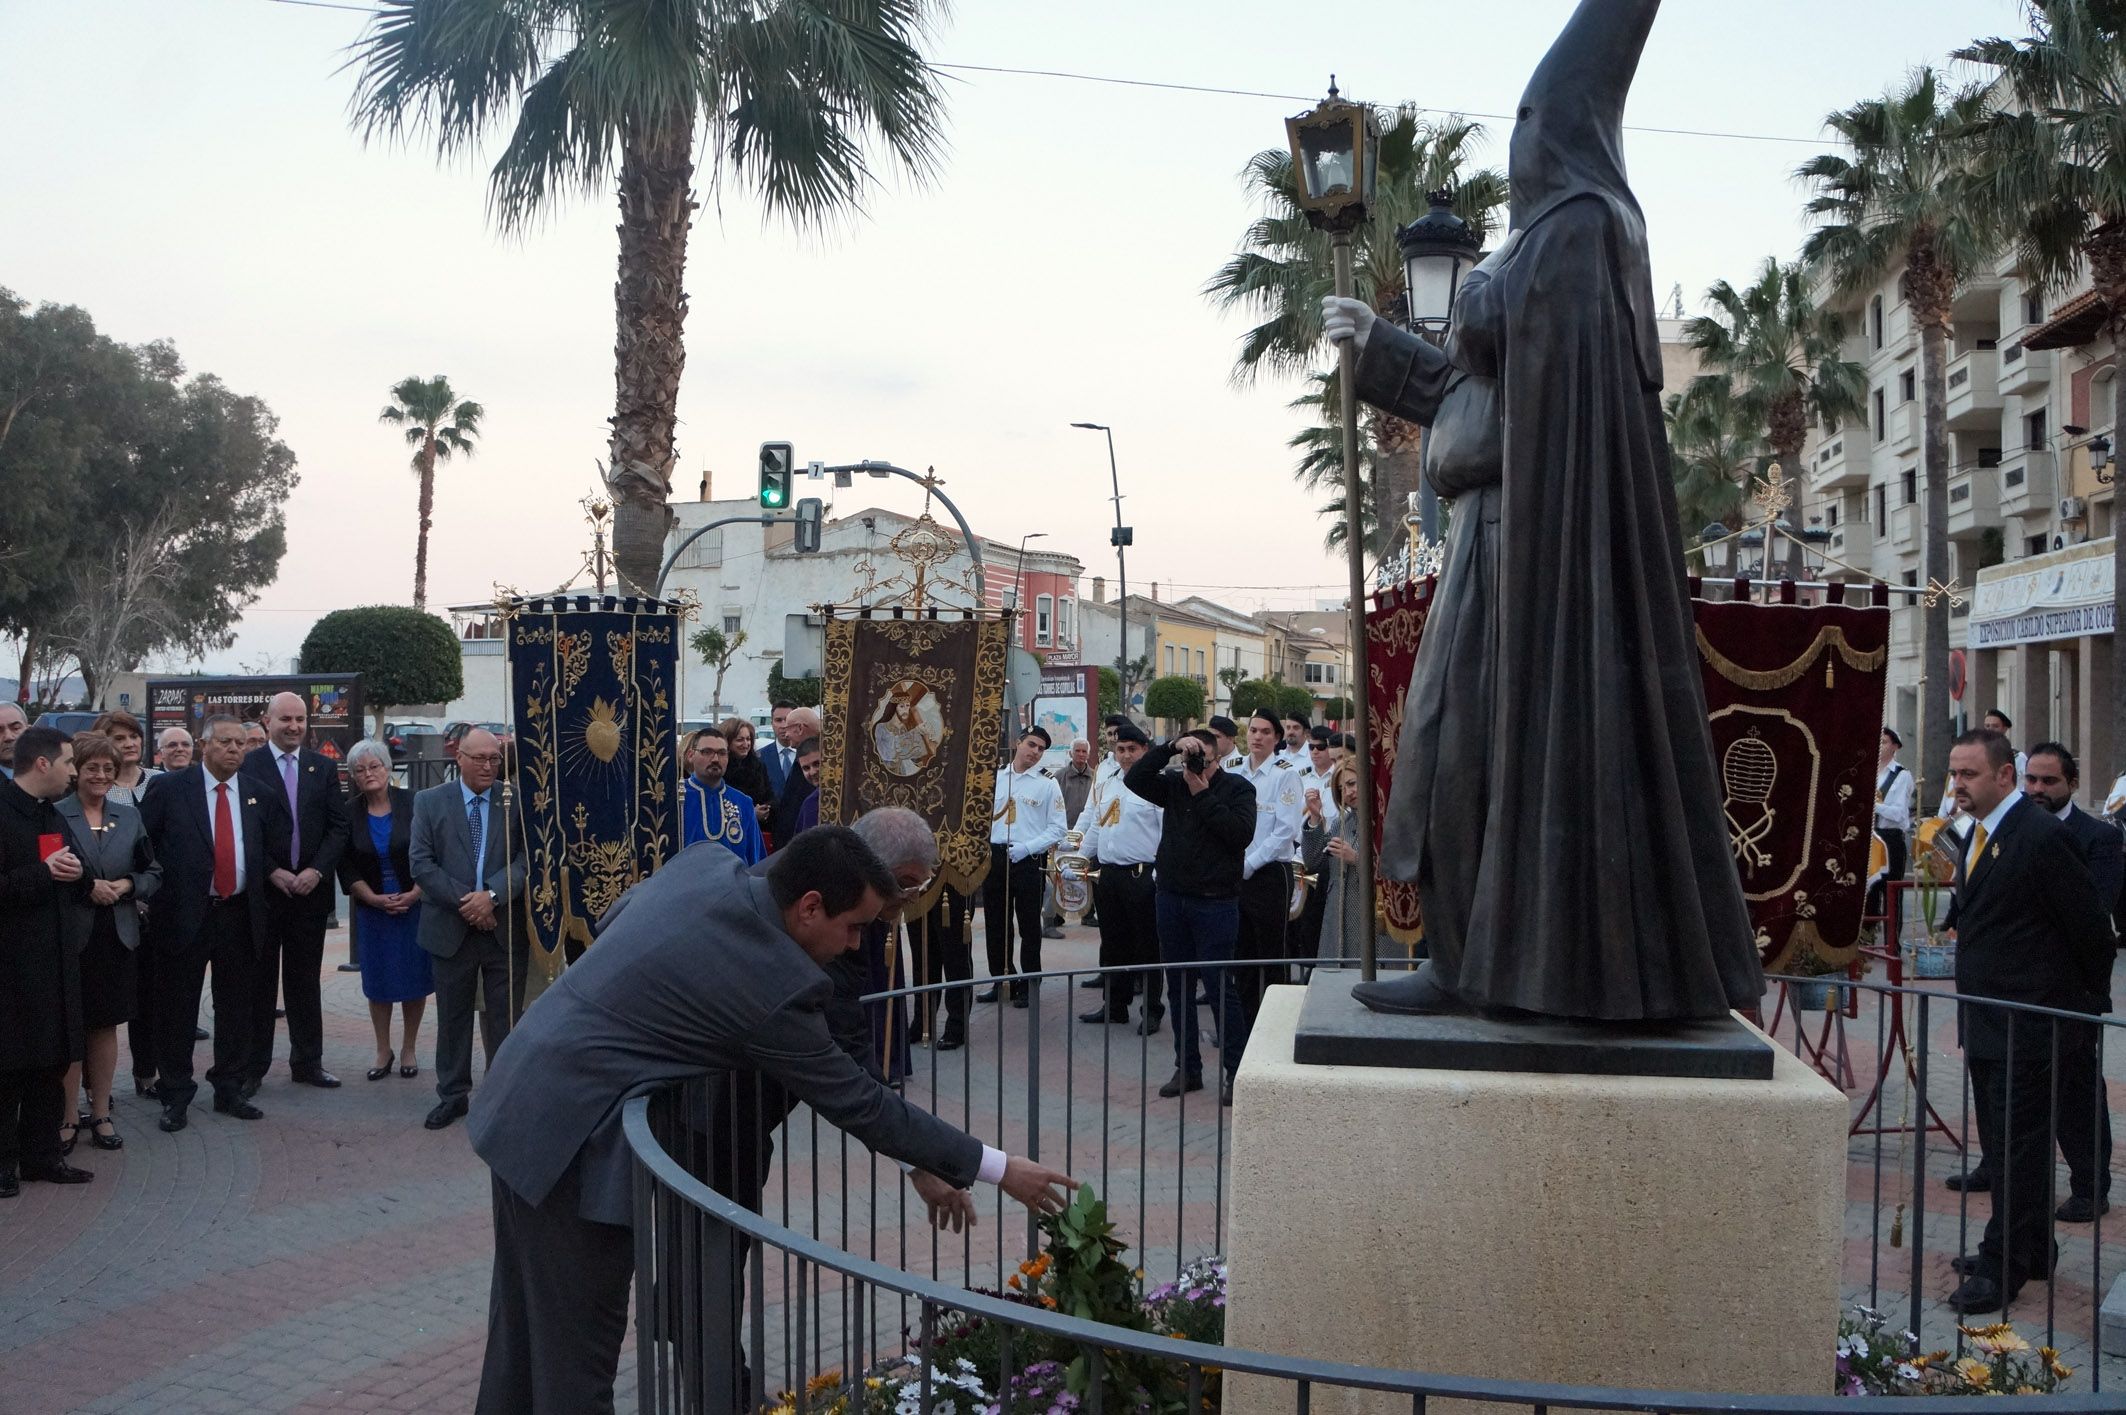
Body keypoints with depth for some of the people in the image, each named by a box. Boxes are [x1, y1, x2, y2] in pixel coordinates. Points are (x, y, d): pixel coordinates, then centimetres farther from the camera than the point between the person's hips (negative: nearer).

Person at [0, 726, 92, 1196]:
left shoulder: (51, 815, 14)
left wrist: (74, 874, 0)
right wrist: (42, 873, -19)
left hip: (52, 959, 8)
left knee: (50, 1062, 11)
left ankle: (41, 1154, 20)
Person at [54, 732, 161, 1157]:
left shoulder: (129, 816, 10)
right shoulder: (55, 815, -5)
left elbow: (153, 873, 11)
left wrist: (127, 886, -7)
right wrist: (87, 886, -18)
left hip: (115, 936, 4)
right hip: (70, 936, -4)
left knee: (105, 1025, 10)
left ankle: (100, 1114, 19)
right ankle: (67, 1116, 11)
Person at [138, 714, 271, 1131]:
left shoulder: (256, 794, 8)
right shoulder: (168, 788, -2)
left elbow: (266, 851, 16)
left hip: (239, 915, 3)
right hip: (183, 915, -3)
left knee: (237, 1010, 10)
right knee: (176, 1011, 6)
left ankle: (230, 1090, 23)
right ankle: (175, 1096, 18)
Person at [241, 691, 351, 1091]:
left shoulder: (325, 767, 8)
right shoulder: (246, 766, -3)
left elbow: (338, 826, 5)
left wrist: (316, 870, -8)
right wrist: (273, 872, -12)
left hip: (310, 889, 3)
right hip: (263, 890, -3)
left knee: (305, 980, 11)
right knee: (259, 980, 5)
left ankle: (308, 1062, 18)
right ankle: (253, 1067, 13)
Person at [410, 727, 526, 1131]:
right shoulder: (429, 801, 2)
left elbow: (526, 857, -5)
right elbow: (420, 861, -4)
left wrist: (492, 895, -18)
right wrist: (464, 901, -13)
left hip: (503, 927, 0)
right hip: (451, 928, 0)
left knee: (504, 1017, 5)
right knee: (452, 1017, 10)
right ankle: (452, 1095, 21)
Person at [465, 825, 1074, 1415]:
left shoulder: (705, 866, -3)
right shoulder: (774, 986, -23)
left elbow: (609, 920, 15)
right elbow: (862, 1105, -14)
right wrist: (999, 1169, -6)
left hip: (519, 1099, 9)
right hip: (571, 1139, -9)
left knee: (528, 1316, 22)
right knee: (582, 1338, 4)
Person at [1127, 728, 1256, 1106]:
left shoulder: (1237, 788, -2)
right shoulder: (1174, 785, 9)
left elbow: (1241, 833, -16)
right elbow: (1134, 779, -4)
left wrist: (1204, 794, -14)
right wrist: (1169, 747, -11)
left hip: (1215, 901, -5)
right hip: (1172, 897, 5)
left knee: (1221, 986, -6)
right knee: (1178, 987, 10)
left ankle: (1236, 1072, 1)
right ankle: (1187, 1069, 20)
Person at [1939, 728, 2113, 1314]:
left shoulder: (2041, 836, -18)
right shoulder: (1980, 834, 11)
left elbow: (2089, 927, -13)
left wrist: (2089, 1000, -1)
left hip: (2028, 1024, -10)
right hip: (1988, 1024, 10)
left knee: (2018, 1149, -2)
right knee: (2001, 1145, 17)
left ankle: (2003, 1267, 5)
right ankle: (2031, 1251, 30)